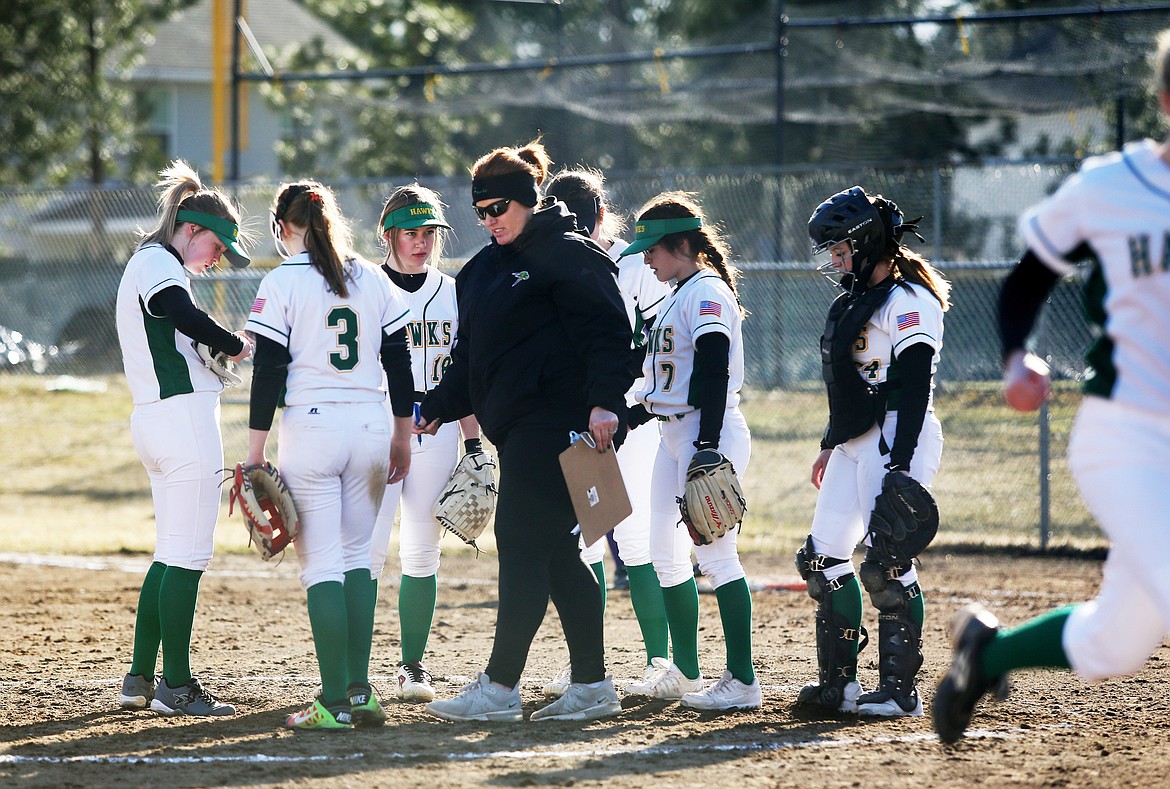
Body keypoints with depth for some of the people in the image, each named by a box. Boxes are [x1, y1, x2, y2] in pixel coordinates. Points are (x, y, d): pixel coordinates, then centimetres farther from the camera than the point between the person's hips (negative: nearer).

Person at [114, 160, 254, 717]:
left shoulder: (144, 265, 23)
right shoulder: (158, 261, -9)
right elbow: (186, 318, -28)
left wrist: (218, 349, 6)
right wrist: (236, 344, -15)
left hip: (151, 421, 11)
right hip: (184, 416, -11)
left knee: (171, 554, 16)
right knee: (188, 556, -7)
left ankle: (140, 679, 18)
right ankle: (176, 687, -5)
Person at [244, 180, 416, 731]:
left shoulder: (283, 282, -5)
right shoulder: (372, 279, 8)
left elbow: (269, 373, -7)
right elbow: (399, 363, 11)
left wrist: (255, 453, -4)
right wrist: (402, 437, 19)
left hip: (310, 428, -4)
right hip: (369, 427, 4)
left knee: (321, 564, -3)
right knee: (357, 557, 14)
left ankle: (335, 702, -7)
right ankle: (360, 691, 10)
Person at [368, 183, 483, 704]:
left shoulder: (453, 294, 11)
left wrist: (474, 446, 9)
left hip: (437, 434, 4)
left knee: (422, 553, 5)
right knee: (370, 548, -12)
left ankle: (413, 665, 12)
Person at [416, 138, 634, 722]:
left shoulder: (566, 254, -6)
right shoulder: (484, 269, 21)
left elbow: (606, 330, -15)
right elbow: (470, 355, 26)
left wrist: (605, 401, -26)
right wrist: (437, 408, 15)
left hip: (556, 423, -9)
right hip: (514, 427, 9)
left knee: (522, 544, -10)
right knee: (554, 553, 8)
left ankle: (500, 688, -10)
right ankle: (592, 686, 11)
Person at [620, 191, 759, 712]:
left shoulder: (708, 293, -12)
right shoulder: (678, 297, 17)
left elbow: (714, 376, -21)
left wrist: (707, 448, -27)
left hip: (711, 434, -10)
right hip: (673, 435, 11)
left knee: (715, 553, -12)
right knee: (665, 553, 12)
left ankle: (742, 682, -12)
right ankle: (685, 672, 21)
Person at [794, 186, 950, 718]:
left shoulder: (907, 302, -12)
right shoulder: (855, 301, 18)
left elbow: (915, 387, -20)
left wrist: (901, 464, -26)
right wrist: (830, 446, 27)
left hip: (896, 438, -10)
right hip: (855, 443, 10)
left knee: (885, 563, -14)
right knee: (824, 557, 9)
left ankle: (900, 689, -9)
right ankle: (839, 683, 15)